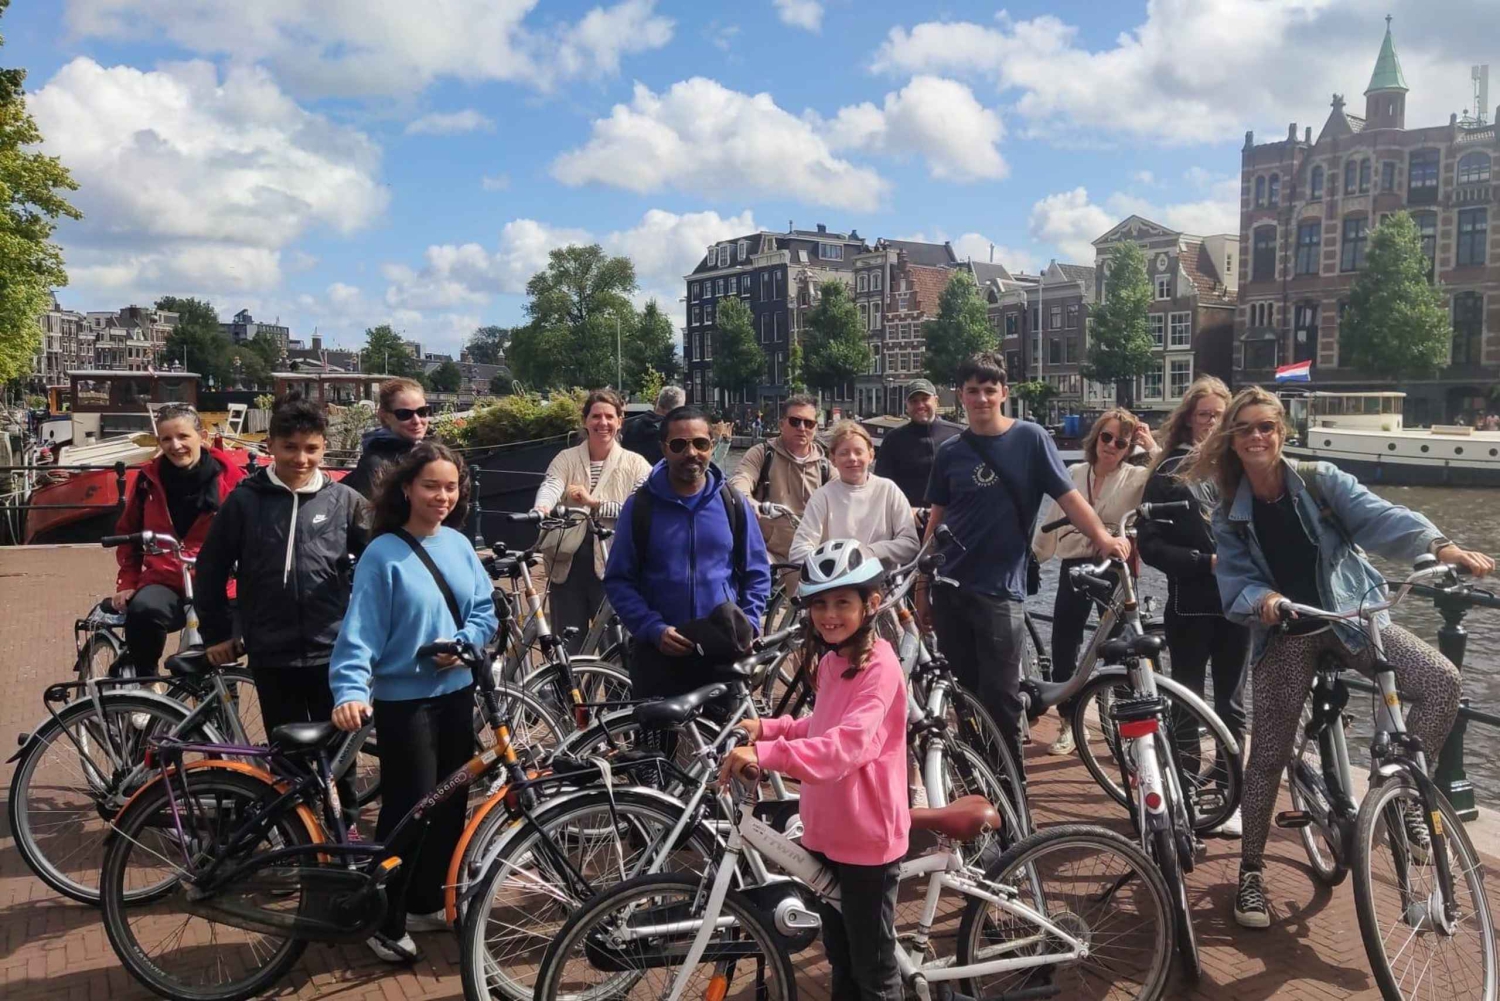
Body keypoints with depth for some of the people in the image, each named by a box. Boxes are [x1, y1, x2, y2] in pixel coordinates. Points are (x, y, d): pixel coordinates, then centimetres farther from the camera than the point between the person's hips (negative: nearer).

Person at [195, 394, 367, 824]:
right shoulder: (246, 500, 0)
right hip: (272, 655, 0)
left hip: (331, 651, 0)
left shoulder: (344, 501, 0)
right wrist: (216, 633, 7)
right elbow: (211, 568, 7)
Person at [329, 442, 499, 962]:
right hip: (403, 698, -6)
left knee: (450, 802, 14)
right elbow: (360, 631, -17)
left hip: (456, 691, 6)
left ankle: (426, 902, 33)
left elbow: (485, 608, 7)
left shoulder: (458, 544, 4)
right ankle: (386, 923, 14)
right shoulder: (383, 554, -13)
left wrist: (465, 643, -12)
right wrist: (350, 690, -30)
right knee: (409, 808, -3)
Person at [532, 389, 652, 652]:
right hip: (568, 564, 2)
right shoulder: (566, 458, 6)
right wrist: (541, 508, -36)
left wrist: (594, 503, -19)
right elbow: (550, 487, -14)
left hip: (612, 565, -1)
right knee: (567, 647, 10)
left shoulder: (635, 464, 3)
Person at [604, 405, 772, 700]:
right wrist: (654, 629, -12)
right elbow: (618, 580, 0)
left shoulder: (734, 504, 4)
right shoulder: (640, 506, -2)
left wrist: (746, 628, -6)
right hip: (658, 653, -1)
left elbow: (757, 573, 9)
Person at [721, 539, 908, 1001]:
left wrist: (766, 755, -45)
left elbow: (848, 742, -35)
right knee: (841, 960, 24)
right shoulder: (830, 661, 7)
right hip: (826, 832, 8)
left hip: (867, 837, -8)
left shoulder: (879, 666, -21)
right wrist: (767, 728, 3)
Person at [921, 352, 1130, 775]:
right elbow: (937, 520, 10)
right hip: (950, 587, 4)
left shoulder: (1029, 438, -3)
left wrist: (1103, 537, -25)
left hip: (999, 590, -3)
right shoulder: (950, 451, 6)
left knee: (1000, 698, -2)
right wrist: (921, 585, 9)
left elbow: (1068, 495, -8)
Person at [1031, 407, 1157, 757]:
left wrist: (1152, 446, -17)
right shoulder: (1073, 474, 6)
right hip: (1074, 567, 3)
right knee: (1063, 647, 5)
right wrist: (1031, 557, 18)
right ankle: (1069, 724, 21)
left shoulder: (1135, 478, -2)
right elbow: (1050, 521, 13)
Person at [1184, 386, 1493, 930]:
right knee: (1268, 756, 0)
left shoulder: (1320, 481, -8)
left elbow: (1379, 516, -22)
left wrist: (1442, 547, -39)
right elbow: (1234, 587, -9)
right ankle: (1251, 872, 16)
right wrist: (1262, 598, -33)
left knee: (1442, 681, -25)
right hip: (1283, 637, 0)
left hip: (1352, 618, 0)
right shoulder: (1230, 515, -4)